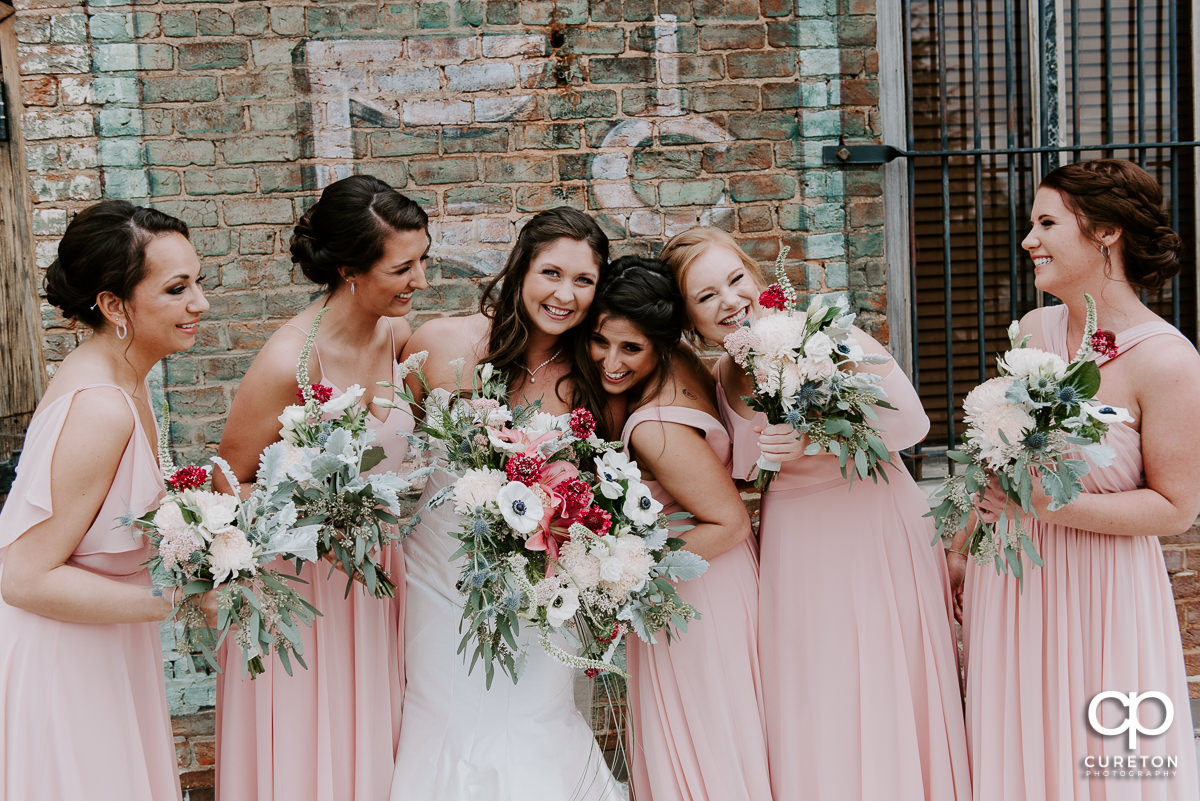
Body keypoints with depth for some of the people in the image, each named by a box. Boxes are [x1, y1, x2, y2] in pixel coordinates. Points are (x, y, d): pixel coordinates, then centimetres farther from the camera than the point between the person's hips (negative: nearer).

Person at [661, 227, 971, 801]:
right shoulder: (719, 382, 2)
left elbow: (911, 422, -14)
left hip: (878, 532, -4)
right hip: (796, 553, 4)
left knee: (888, 699, 3)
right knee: (812, 715, 7)